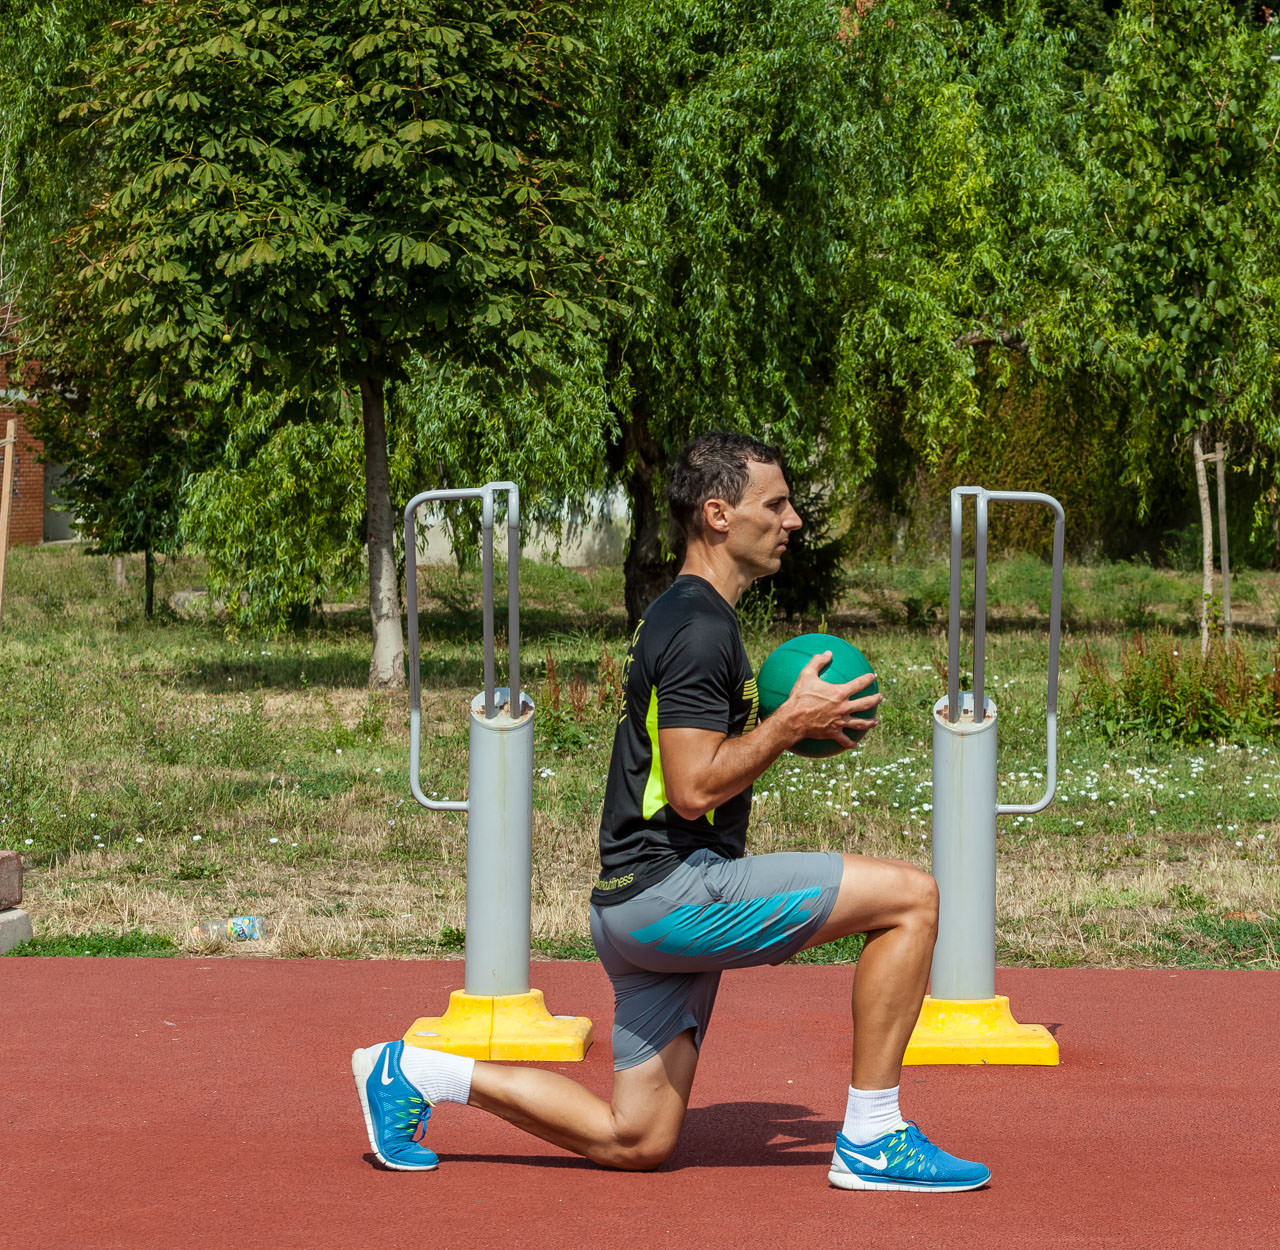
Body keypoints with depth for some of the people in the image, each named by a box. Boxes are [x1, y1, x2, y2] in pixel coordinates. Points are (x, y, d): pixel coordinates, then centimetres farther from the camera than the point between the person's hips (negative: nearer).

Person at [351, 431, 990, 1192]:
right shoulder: (701, 628, -14)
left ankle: (413, 1073, 15)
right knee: (911, 896, -14)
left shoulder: (684, 617, 19)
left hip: (640, 905, 10)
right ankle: (871, 1141, -9)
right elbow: (694, 789, -21)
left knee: (636, 1142, 13)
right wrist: (790, 722, -12)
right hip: (672, 890, -10)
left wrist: (792, 728, 16)